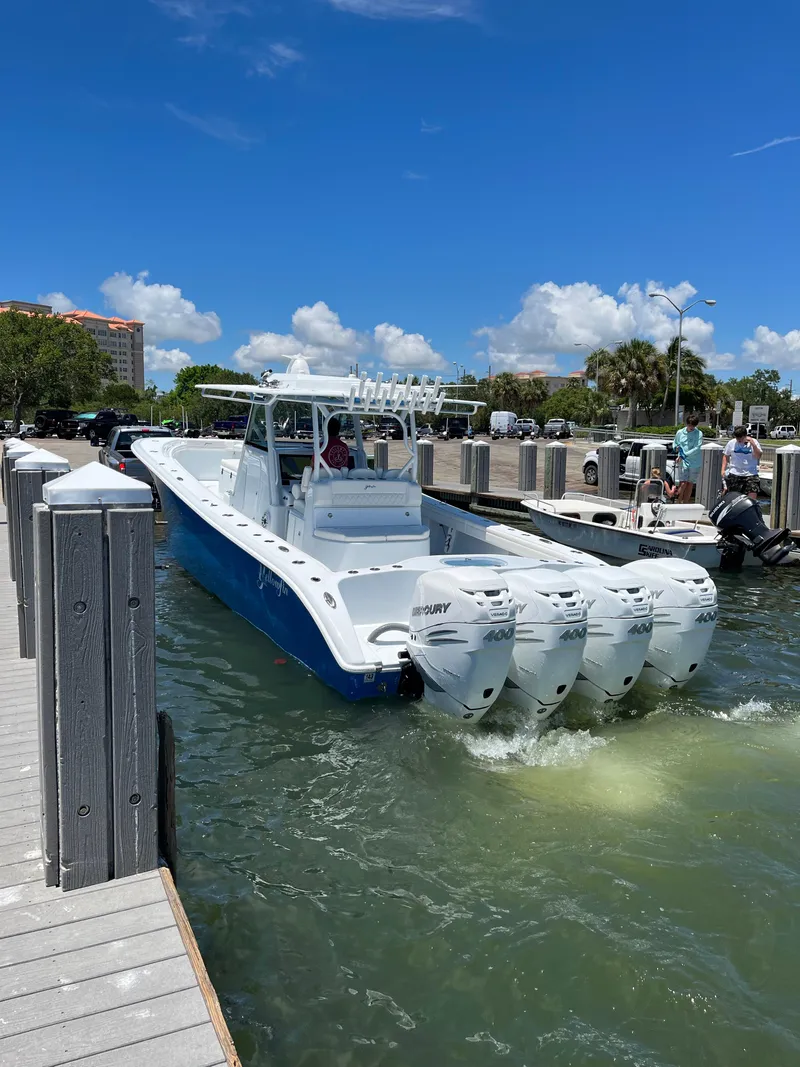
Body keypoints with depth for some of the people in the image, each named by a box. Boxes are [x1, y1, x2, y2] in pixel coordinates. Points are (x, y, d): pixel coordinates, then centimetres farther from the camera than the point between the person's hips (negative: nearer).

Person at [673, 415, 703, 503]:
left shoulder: (699, 434, -2)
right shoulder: (680, 432, 6)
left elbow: (696, 448, -12)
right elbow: (675, 443, 20)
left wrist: (684, 455, -18)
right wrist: (676, 447, -3)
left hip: (694, 463, 0)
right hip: (682, 462, 0)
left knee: (690, 484, 6)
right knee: (683, 483, -11)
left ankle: (685, 504, 16)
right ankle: (678, 503, -4)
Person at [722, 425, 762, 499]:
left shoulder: (754, 442, 0)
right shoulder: (731, 443, 4)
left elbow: (758, 456, -8)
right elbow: (725, 456, 13)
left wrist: (753, 444, -18)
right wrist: (723, 470, 4)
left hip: (751, 474, -1)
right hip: (734, 474, 1)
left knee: (753, 495, -11)